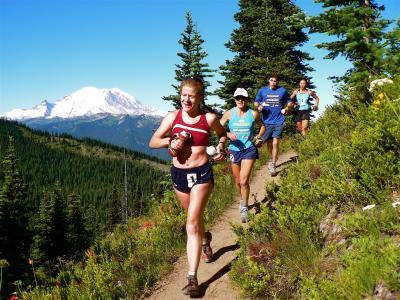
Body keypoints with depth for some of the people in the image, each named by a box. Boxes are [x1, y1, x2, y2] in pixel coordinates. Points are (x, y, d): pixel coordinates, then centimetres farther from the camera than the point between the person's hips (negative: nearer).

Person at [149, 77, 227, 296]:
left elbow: (222, 133, 13)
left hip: (201, 173, -4)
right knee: (194, 218, 24)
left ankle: (192, 278, -9)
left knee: (192, 224, -12)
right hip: (178, 173, 4)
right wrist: (170, 141, -17)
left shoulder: (209, 118, -8)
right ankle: (205, 239, 59)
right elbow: (153, 142, 1)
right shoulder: (172, 117, -4)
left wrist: (220, 148, -5)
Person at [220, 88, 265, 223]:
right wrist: (228, 134, -18)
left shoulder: (253, 114, -1)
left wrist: (259, 137, 1)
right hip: (234, 150, 2)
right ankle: (242, 200, 41)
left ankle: (244, 208, 6)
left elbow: (262, 126, 16)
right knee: (238, 181, 14)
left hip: (249, 149, -2)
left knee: (244, 181, -11)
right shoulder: (229, 114, -3)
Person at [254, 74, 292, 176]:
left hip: (278, 121, -2)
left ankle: (273, 165, -2)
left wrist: (287, 108, -5)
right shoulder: (262, 90, 3)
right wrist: (258, 107, -12)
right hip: (266, 121, 2)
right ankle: (273, 159, 38)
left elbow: (289, 101, 15)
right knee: (269, 143, 14)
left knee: (275, 143, -10)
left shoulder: (283, 90, 2)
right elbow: (256, 102, 10)